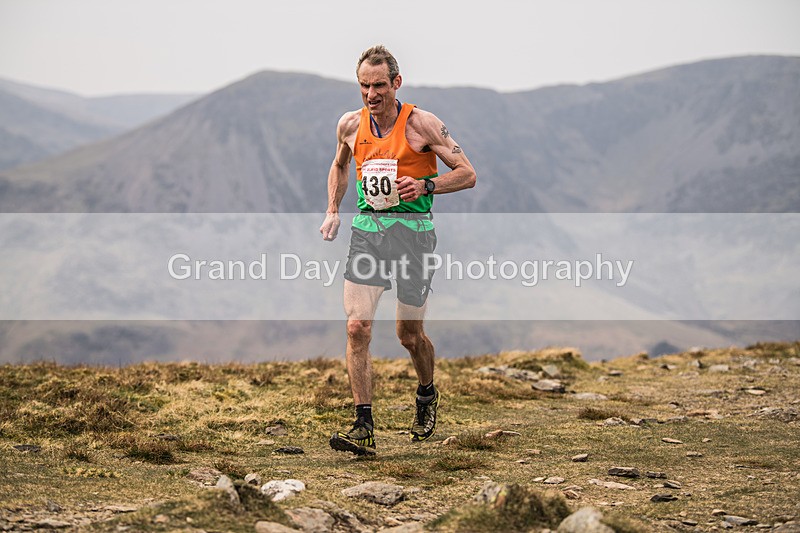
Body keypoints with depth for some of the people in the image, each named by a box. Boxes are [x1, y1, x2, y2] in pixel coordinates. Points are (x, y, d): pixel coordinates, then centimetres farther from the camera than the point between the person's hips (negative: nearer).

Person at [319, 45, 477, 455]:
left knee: (409, 334, 7)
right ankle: (363, 428, -12)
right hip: (366, 232, 3)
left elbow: (467, 174, -6)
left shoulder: (421, 124, -8)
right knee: (357, 328, -12)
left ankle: (427, 395, 39)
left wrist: (426, 185, -21)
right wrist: (333, 211, 14)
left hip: (412, 232, -3)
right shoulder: (350, 125, 5)